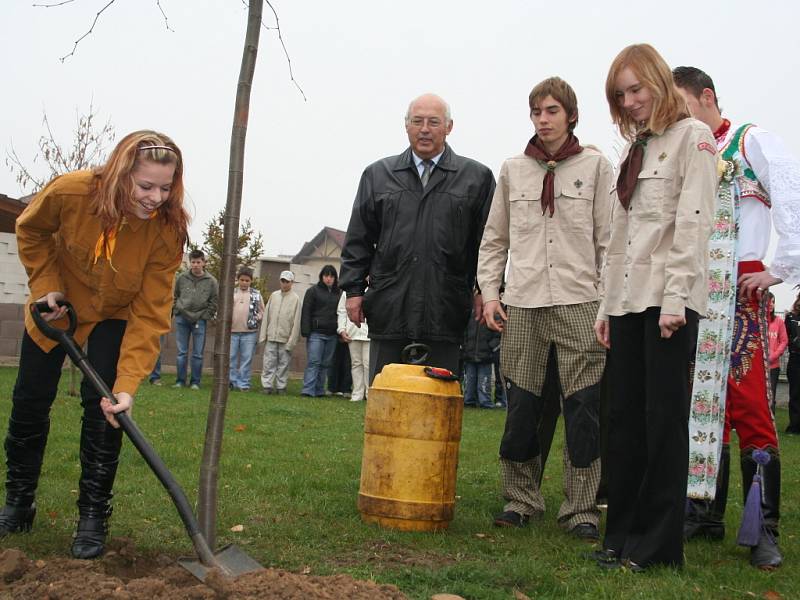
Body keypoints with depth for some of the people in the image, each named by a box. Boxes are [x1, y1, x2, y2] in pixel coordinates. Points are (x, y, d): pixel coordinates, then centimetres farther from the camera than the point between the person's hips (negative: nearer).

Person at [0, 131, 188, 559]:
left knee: (103, 405, -15)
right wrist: (46, 285, -16)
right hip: (58, 305, 2)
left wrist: (128, 384, -38)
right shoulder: (70, 192, -33)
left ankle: (93, 518, 0)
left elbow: (149, 315, -31)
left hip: (115, 316, -1)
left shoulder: (168, 230, -32)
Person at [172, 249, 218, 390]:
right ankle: (180, 380, 13)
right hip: (181, 319, 1)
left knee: (198, 354, 2)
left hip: (200, 320, -1)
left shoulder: (211, 281, -2)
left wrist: (206, 316, -4)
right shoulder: (182, 278, 1)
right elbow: (174, 296, 11)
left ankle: (195, 382, 10)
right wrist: (177, 310, 3)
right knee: (181, 352, 6)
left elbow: (214, 301, 1)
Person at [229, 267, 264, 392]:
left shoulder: (256, 294, 8)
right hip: (232, 331, 1)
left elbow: (261, 311, 11)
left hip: (249, 332, -1)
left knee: (246, 359, 2)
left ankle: (244, 384, 7)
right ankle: (232, 382, 12)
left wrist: (257, 318, -8)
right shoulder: (231, 292, 9)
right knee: (231, 358, 4)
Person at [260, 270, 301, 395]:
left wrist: (292, 340, -8)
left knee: (283, 363, 3)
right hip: (271, 336, 3)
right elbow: (266, 316, 11)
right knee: (269, 362, 1)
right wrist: (263, 335, 5)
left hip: (285, 338, -3)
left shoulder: (295, 299, -2)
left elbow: (296, 321, -3)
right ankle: (266, 385, 4)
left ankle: (281, 386, 10)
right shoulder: (273, 295, 9)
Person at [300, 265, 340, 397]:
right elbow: (306, 312, -1)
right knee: (314, 362, -10)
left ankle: (319, 390, 12)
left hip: (332, 335, 4)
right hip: (316, 333, -4)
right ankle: (308, 390, -13)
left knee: (326, 364, 6)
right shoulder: (313, 291, 3)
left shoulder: (338, 293, 13)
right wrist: (306, 332, -10)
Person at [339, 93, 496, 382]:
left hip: (445, 312, -1)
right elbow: (358, 238, 12)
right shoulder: (378, 174, 13)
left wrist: (485, 290, -1)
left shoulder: (477, 177, 8)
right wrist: (353, 289, 6)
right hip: (389, 309, 2)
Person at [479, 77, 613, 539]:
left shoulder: (596, 165, 6)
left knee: (583, 408, -2)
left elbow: (609, 240, 3)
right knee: (521, 407, 5)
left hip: (580, 304, -2)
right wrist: (490, 292, 6)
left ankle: (581, 509, 9)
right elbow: (494, 240, 16)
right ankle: (521, 499, 19)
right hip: (522, 305, 2)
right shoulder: (513, 170, 13)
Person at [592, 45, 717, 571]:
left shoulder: (692, 136, -1)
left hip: (669, 301, -7)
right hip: (628, 300, 7)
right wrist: (607, 305, 16)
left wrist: (675, 297, -19)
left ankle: (658, 543, 3)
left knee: (664, 419, -4)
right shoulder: (633, 149, 21)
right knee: (625, 418, 6)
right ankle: (622, 533, 13)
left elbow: (693, 221, -11)